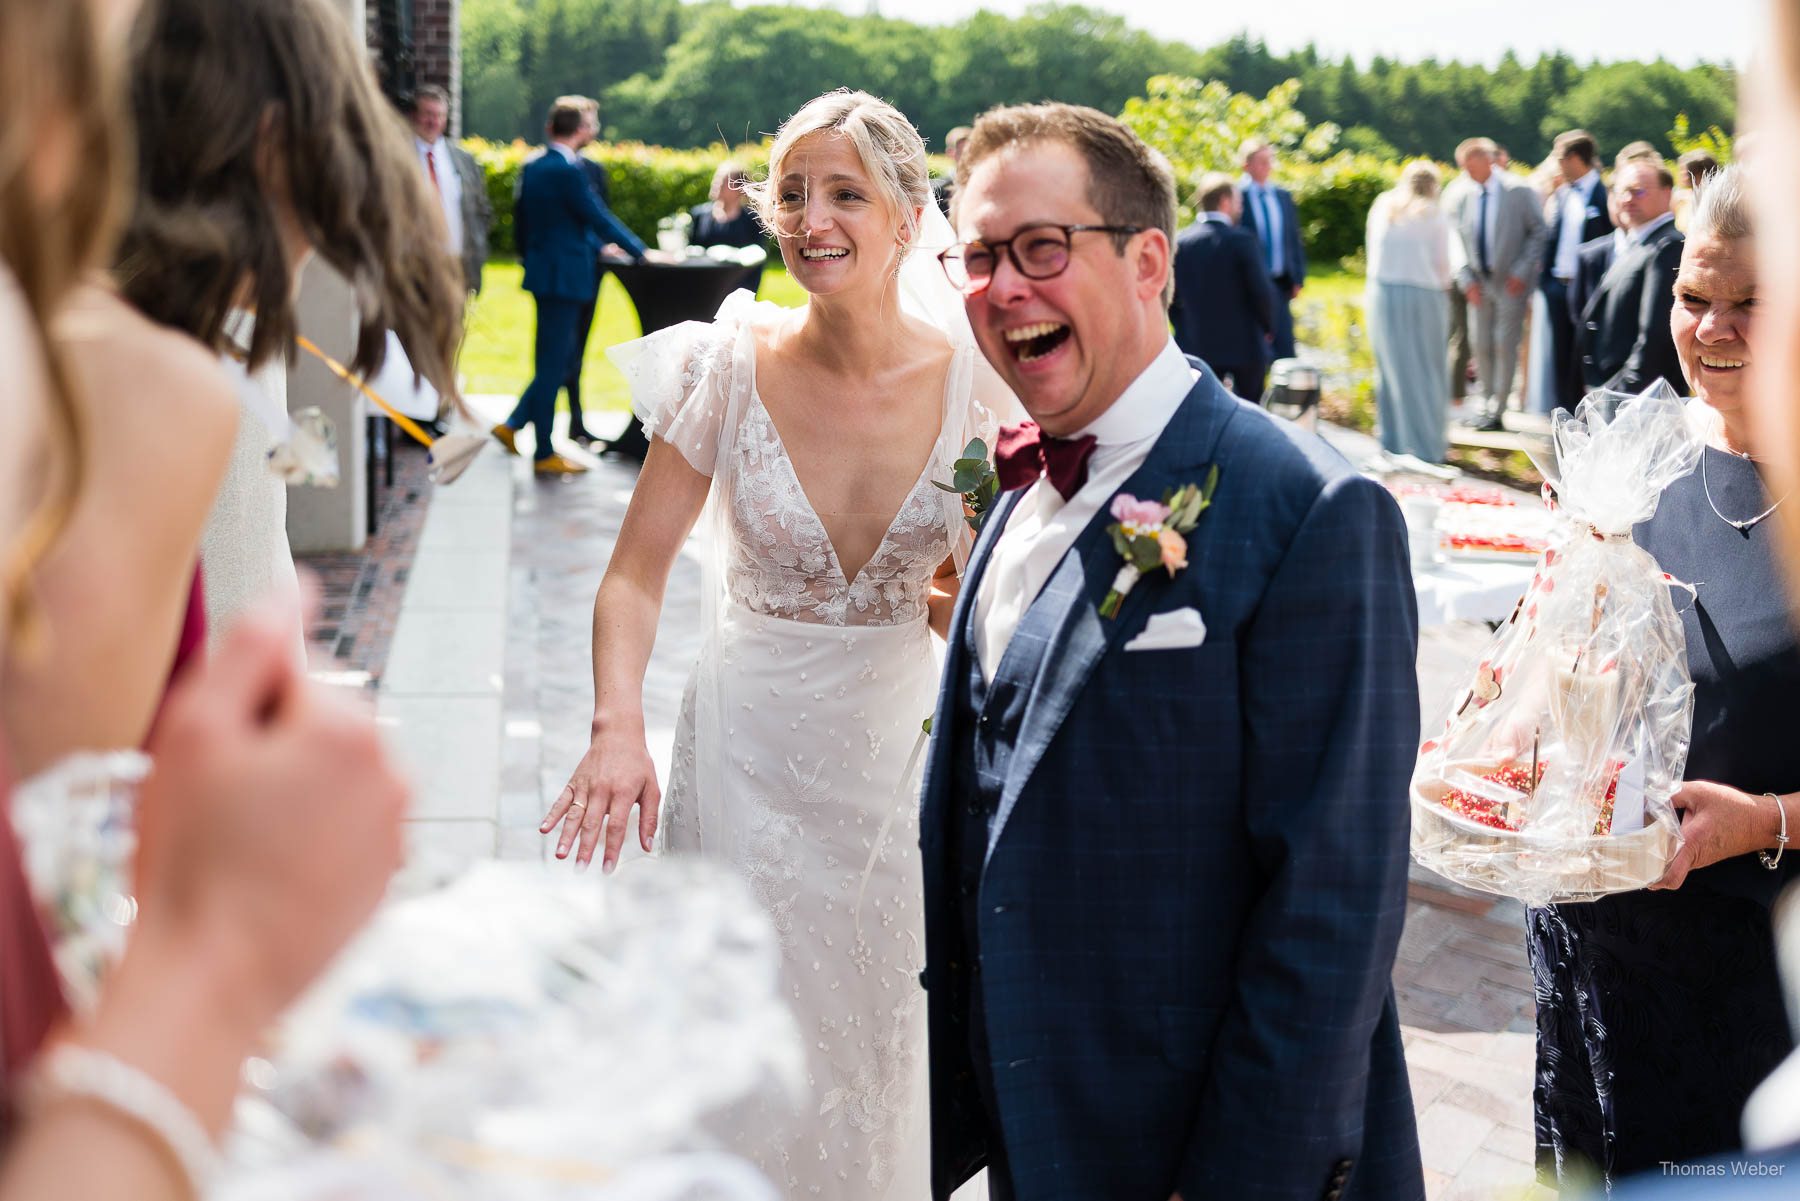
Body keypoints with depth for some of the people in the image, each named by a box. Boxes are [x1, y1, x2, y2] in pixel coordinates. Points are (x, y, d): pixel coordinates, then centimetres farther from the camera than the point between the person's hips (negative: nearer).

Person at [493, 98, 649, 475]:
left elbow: (520, 221, 17)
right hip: (565, 277, -9)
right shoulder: (567, 171, -17)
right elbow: (598, 218, -14)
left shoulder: (532, 166, 10)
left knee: (558, 360, 17)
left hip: (543, 272, 9)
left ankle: (512, 425, 17)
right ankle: (544, 455, 4)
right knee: (553, 365, -2)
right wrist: (640, 252, -5)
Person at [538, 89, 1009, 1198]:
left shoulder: (974, 379, -10)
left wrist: (968, 596, -22)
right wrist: (618, 729, -23)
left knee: (882, 1042, 15)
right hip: (751, 750, -1)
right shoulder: (730, 367, -11)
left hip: (902, 743, 1)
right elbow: (639, 571, -8)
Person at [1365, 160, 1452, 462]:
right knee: (1425, 371, 3)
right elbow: (1442, 263, -1)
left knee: (1391, 367, 13)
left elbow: (1373, 255, 9)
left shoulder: (1381, 208, 6)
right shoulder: (1433, 216, -5)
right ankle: (1427, 445, 4)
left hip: (1382, 294, 4)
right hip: (1423, 295, -4)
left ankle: (1393, 441, 18)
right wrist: (1441, 285, 17)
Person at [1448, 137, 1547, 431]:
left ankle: (1496, 411, 0)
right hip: (1478, 283, 4)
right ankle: (1487, 405, 18)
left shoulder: (1519, 191, -7)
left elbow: (1537, 232, -4)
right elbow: (1457, 242, 7)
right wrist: (1466, 280, -4)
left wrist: (1522, 272, -12)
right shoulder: (1463, 197, 4)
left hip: (1510, 282, -4)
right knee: (1481, 346, 6)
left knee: (1505, 345, -5)